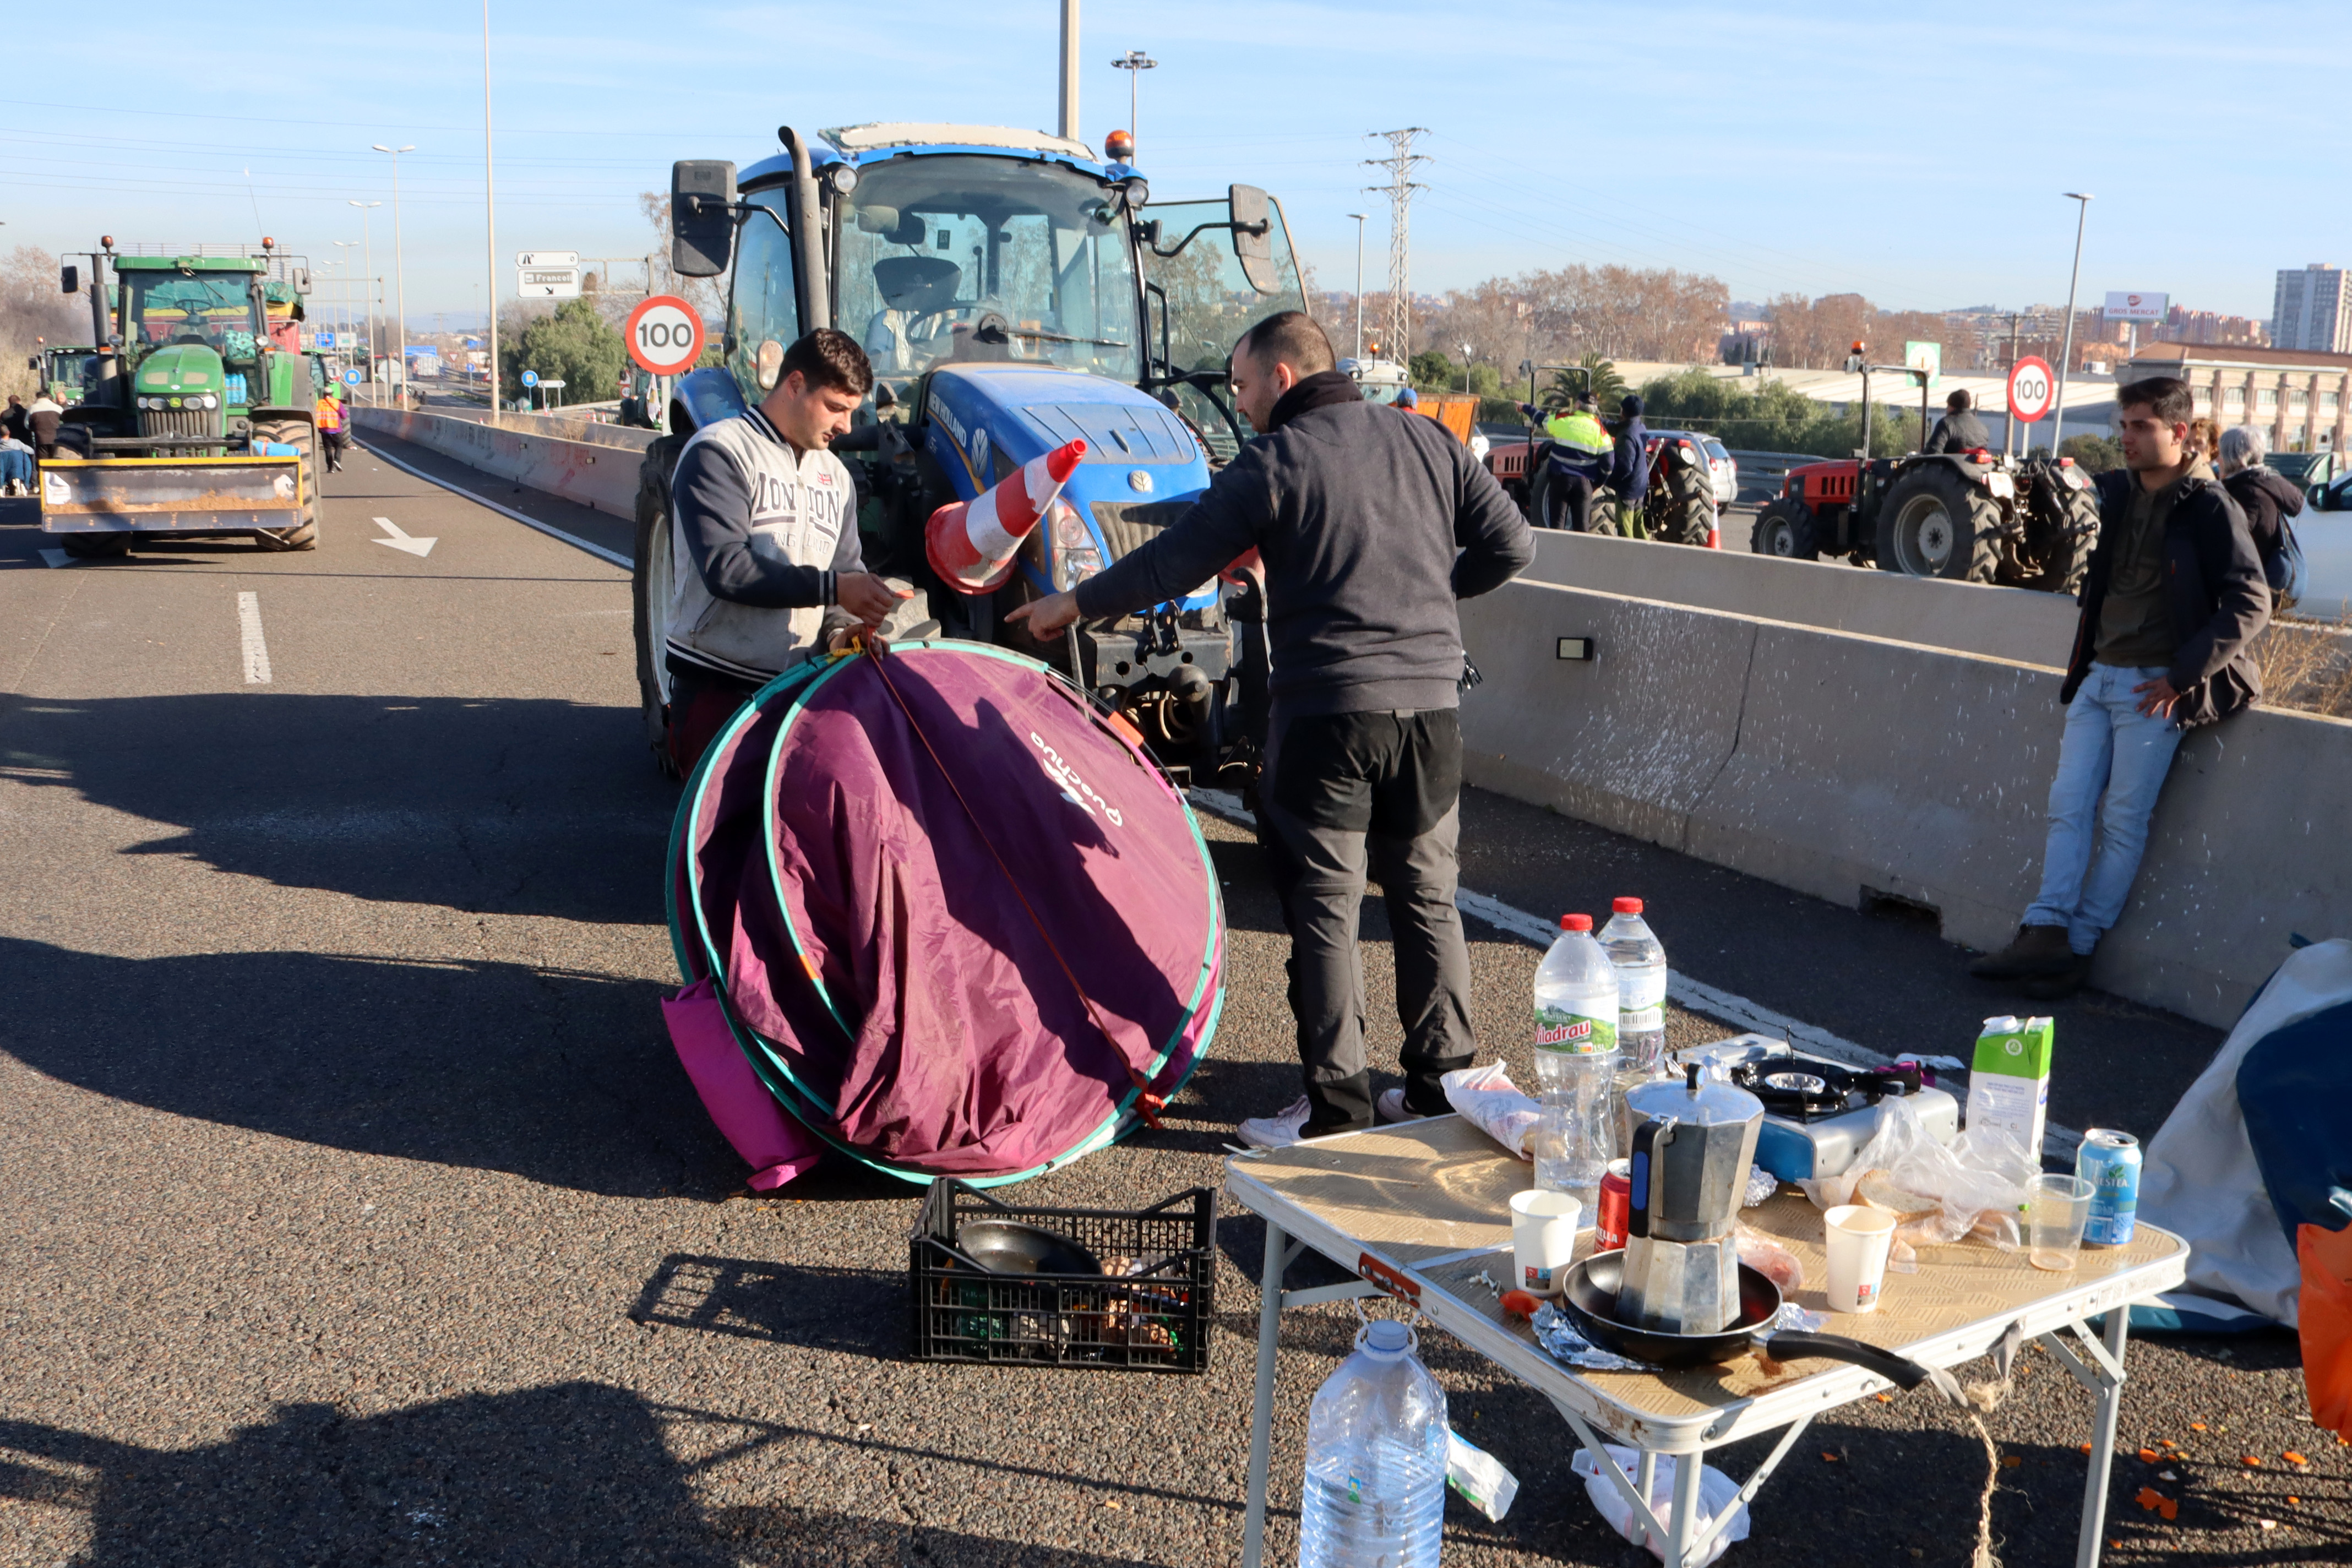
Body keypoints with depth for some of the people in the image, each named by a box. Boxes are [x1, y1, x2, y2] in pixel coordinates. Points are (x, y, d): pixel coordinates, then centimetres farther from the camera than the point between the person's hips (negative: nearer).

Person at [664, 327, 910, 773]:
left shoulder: (835, 475, 16)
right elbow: (724, 568, -21)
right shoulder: (718, 453, -8)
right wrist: (830, 587, -26)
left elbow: (847, 568, 14)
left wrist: (844, 627, -11)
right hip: (717, 686, -6)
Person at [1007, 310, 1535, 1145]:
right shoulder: (1427, 440, 10)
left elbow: (1173, 563, -2)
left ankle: (1336, 1106, 6)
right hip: (1431, 703, 5)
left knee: (1323, 906, 2)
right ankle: (1441, 1084, 22)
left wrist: (1077, 602, 12)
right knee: (1427, 897, 15)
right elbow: (1510, 544, 9)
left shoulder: (1273, 461, -5)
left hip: (1328, 710, -5)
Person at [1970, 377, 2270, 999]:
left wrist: (2182, 675, -16)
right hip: (2099, 675, 7)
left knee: (2124, 820, -2)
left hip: (2155, 688, -7)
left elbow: (2250, 603, -12)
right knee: (2068, 805, 0)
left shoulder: (2210, 509, -10)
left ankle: (2079, 948, 2)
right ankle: (2044, 934, -2)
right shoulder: (2118, 492, 10)